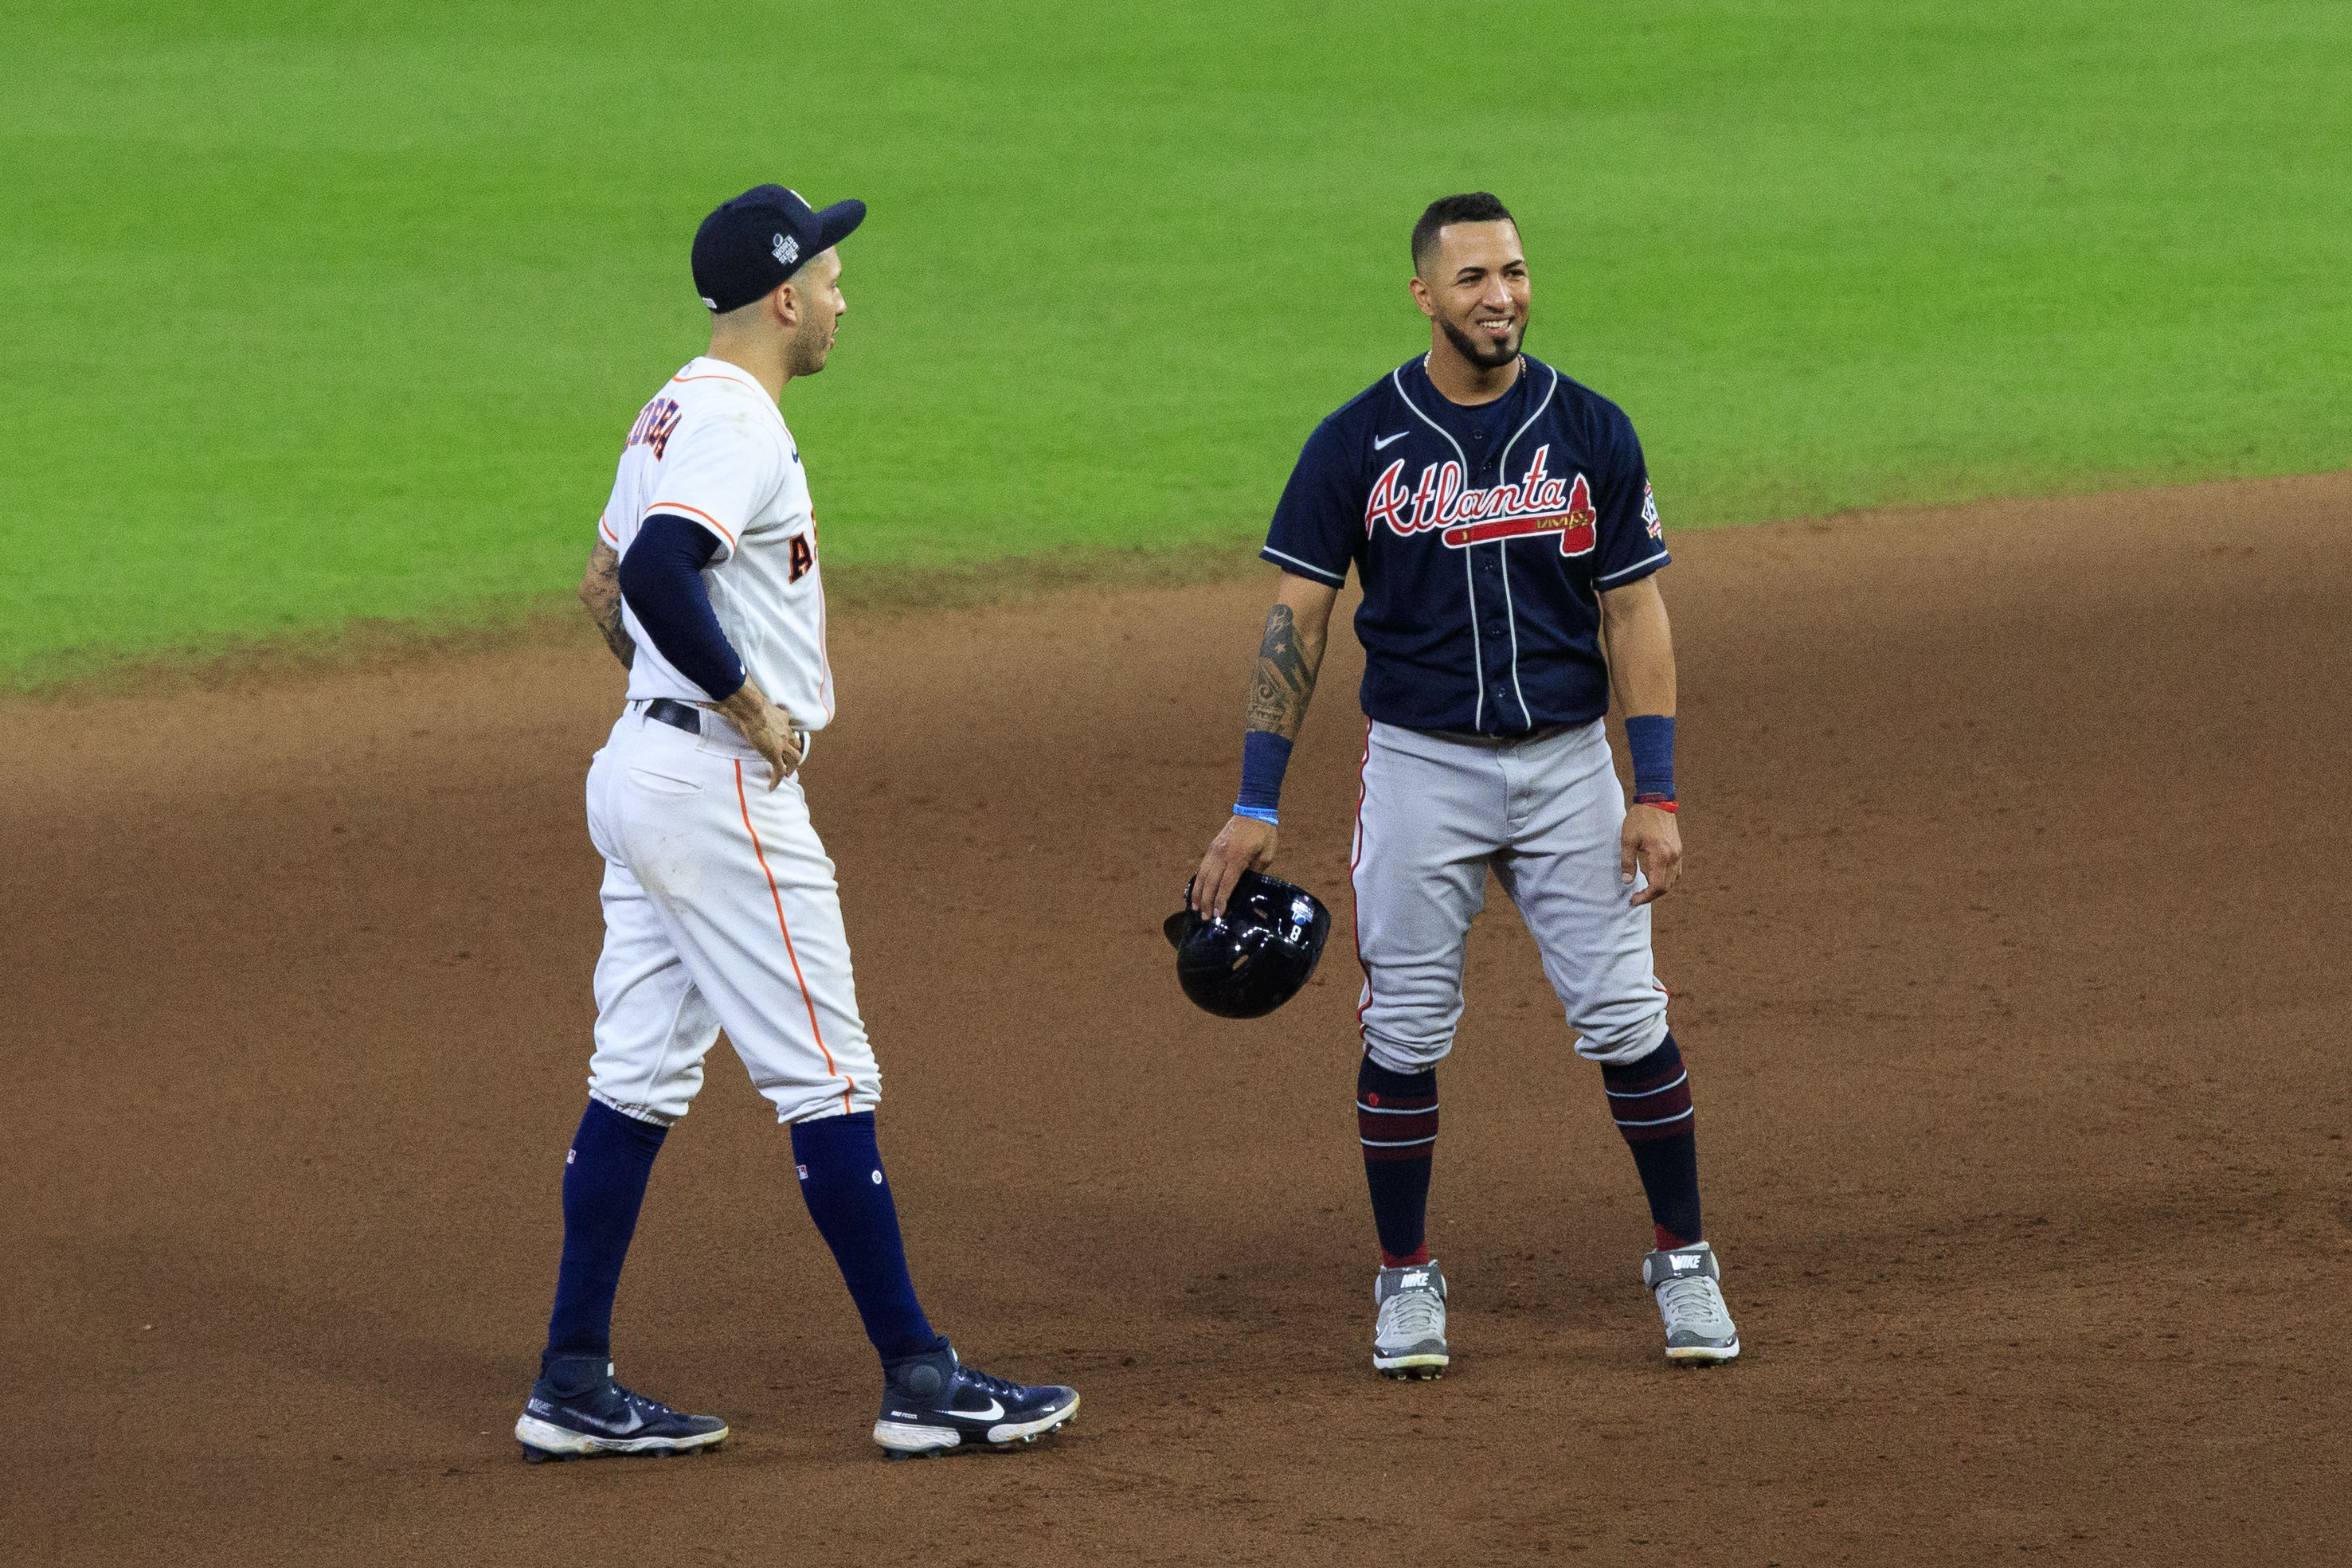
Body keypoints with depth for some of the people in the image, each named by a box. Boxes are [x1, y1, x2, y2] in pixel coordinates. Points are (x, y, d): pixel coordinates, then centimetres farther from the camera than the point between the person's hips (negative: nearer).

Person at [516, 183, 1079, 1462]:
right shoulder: (736, 424, -16)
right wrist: (750, 706, -21)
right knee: (825, 1078, -4)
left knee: (638, 1078, 9)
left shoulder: (674, 414, 16)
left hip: (641, 769, 10)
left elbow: (605, 585, 25)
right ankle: (917, 1380, 0)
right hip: (722, 790, -10)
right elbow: (656, 573, -31)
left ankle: (574, 1389, 9)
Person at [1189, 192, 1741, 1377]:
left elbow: (1634, 614, 2)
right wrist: (1254, 808, -6)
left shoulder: (1591, 433, 0)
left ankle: (1683, 1261, 14)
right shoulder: (1358, 442, -3)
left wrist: (1656, 793, -5)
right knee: (1404, 1031, 2)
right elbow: (1295, 618, -1)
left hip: (1568, 762, 1)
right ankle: (1406, 1281, 15)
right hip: (1421, 766, -1)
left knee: (1625, 1016, 0)